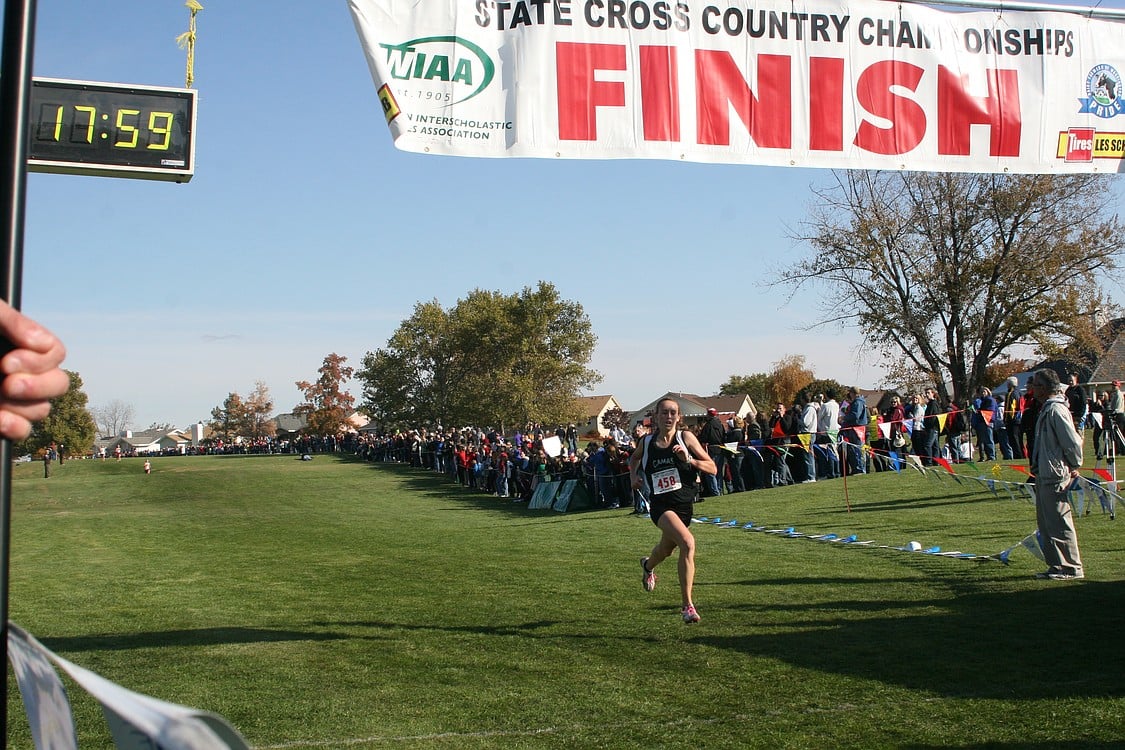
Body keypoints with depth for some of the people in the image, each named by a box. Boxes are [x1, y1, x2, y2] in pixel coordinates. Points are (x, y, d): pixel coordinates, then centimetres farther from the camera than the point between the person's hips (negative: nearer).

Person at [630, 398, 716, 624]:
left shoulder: (685, 437, -3)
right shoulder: (647, 442, 1)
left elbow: (712, 468, -5)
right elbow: (634, 458, 26)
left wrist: (689, 460, -20)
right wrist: (634, 477, 9)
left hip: (684, 504, 2)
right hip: (660, 504, -2)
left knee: (666, 550, 21)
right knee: (687, 543, -27)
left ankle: (648, 566, 58)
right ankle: (687, 604, -20)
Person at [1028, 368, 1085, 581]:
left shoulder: (1056, 410, -17)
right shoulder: (1047, 408, 14)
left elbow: (1073, 441, -19)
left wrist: (1074, 466, -8)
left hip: (1056, 477, -11)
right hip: (1045, 475, 11)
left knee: (1059, 523, -5)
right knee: (1046, 523, 15)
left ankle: (1071, 568, 2)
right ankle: (1056, 566, 22)